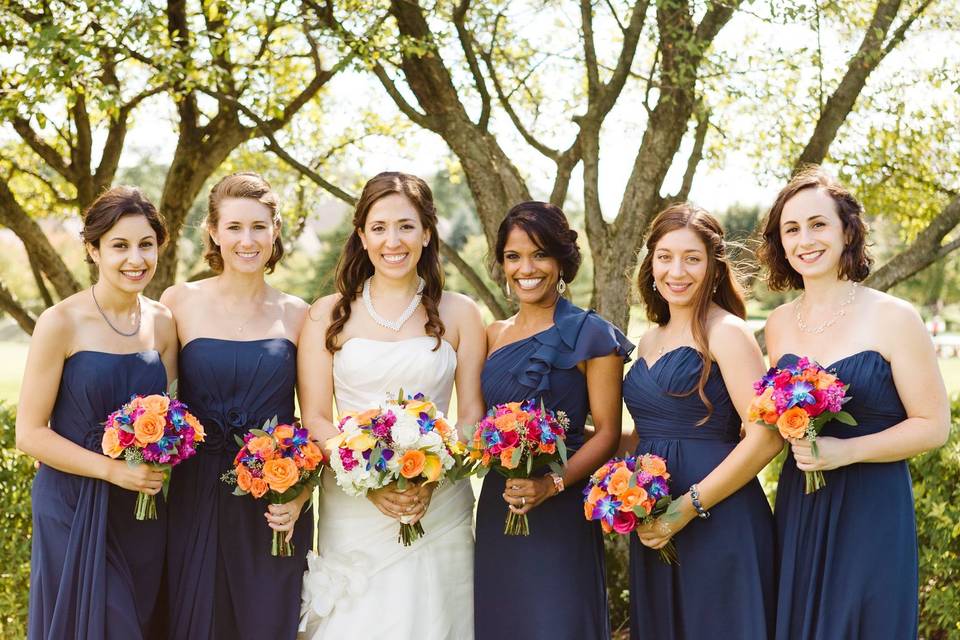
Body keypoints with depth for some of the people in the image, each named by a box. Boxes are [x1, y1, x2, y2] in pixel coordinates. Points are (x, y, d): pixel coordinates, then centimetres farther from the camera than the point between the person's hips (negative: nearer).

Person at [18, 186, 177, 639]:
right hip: (75, 509, -4)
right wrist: (112, 470, -19)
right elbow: (30, 433, -11)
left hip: (143, 510, 5)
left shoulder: (162, 323, 3)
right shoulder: (62, 322, -11)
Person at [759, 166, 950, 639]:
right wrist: (793, 436, -4)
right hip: (798, 509, 5)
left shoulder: (892, 317, -9)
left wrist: (846, 450, -19)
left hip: (871, 508, -4)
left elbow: (933, 426, -9)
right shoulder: (778, 325, 6)